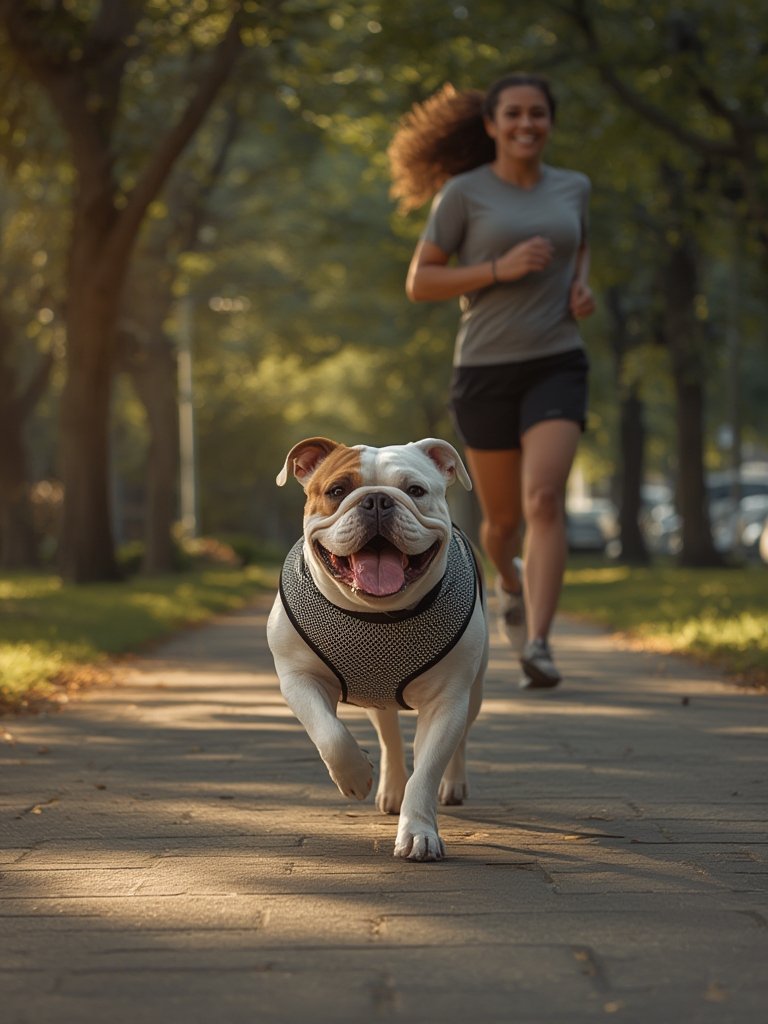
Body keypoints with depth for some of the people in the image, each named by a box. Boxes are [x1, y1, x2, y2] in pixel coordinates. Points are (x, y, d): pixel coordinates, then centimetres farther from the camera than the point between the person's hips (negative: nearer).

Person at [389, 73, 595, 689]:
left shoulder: (571, 186, 8)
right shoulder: (462, 192, -4)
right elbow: (418, 285, -4)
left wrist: (581, 291, 6)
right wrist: (500, 269, -18)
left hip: (557, 367, 1)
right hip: (486, 372, -1)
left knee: (545, 502, -22)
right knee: (503, 519, 13)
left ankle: (538, 649, -27)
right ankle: (510, 578, 49)